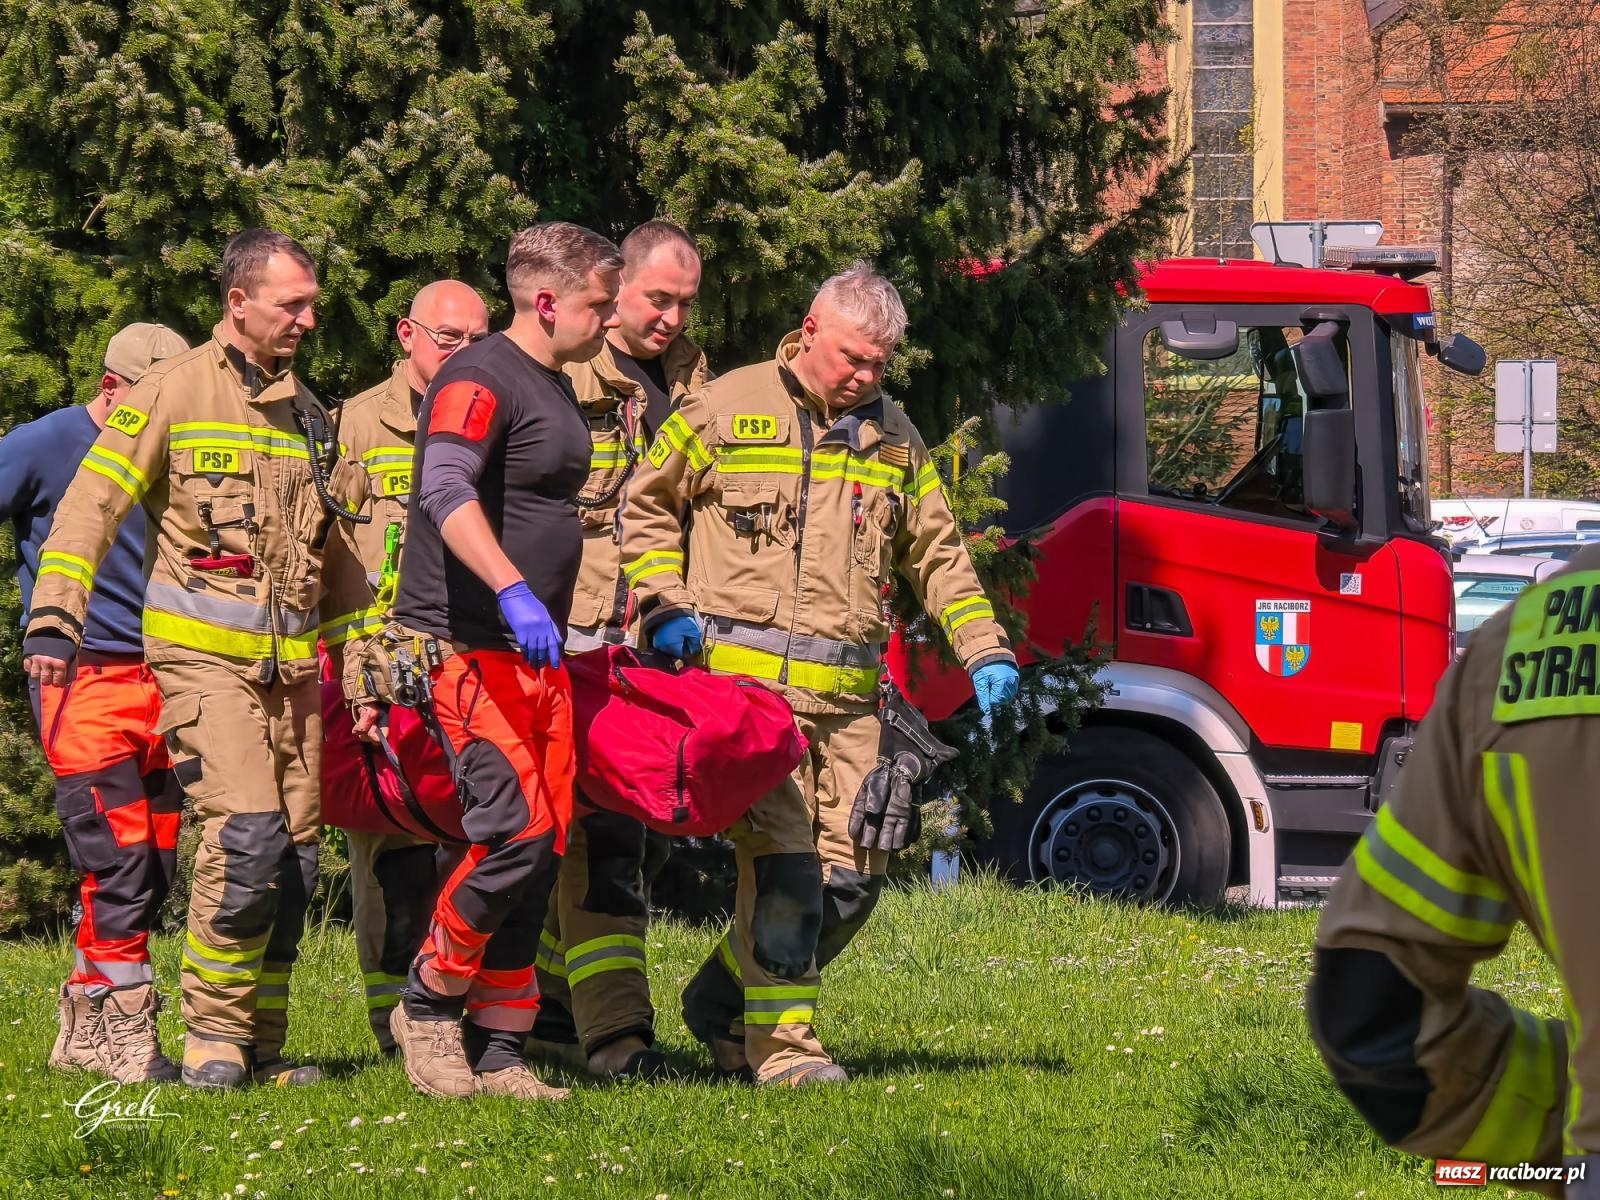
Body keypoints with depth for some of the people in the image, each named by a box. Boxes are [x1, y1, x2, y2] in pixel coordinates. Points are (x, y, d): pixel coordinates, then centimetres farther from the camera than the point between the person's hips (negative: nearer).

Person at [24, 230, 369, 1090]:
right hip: (203, 655, -7)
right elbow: (91, 505, -5)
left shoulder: (305, 413, 18)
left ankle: (260, 1047, 13)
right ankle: (212, 1039, -11)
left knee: (294, 859, 4)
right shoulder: (174, 392, -1)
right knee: (247, 834, -20)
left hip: (290, 663, 7)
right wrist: (54, 617, -15)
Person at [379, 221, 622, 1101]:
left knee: (543, 850, 4)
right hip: (469, 649, -9)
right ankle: (427, 1003, -1)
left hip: (537, 657, 10)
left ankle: (497, 1051, 7)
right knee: (516, 831, -18)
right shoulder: (480, 381, -11)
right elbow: (447, 491, -28)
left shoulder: (556, 393, 20)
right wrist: (512, 590, -40)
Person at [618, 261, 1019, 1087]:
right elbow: (647, 506, 11)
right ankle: (780, 1040, -6)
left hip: (847, 692, 6)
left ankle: (723, 1001, 19)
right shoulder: (727, 409, 2)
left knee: (853, 872, 3)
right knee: (782, 859, -14)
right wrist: (666, 605, -1)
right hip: (745, 675, -5)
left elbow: (937, 556, 22)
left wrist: (986, 653, 11)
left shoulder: (893, 438, 17)